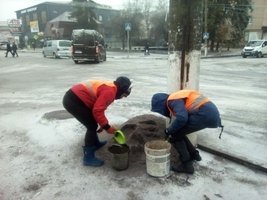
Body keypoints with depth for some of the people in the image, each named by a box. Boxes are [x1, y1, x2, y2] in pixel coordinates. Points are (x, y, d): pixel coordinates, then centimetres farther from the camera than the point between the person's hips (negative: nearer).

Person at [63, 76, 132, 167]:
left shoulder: (108, 88, 16)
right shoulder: (110, 91, -16)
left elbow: (98, 108, 24)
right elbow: (97, 111, -22)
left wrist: (103, 124, 22)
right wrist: (107, 127, -12)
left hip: (73, 97, 11)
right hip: (73, 101, -11)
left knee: (92, 124, 23)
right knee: (92, 126, -5)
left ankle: (95, 143, 43)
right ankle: (88, 158, 2)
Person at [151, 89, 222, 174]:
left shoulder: (172, 100, -8)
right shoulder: (177, 99, 22)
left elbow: (181, 118, -24)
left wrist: (168, 130, -7)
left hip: (205, 114, -10)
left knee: (175, 134, 0)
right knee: (178, 132, 18)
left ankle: (187, 165, 6)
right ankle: (194, 154, 32)